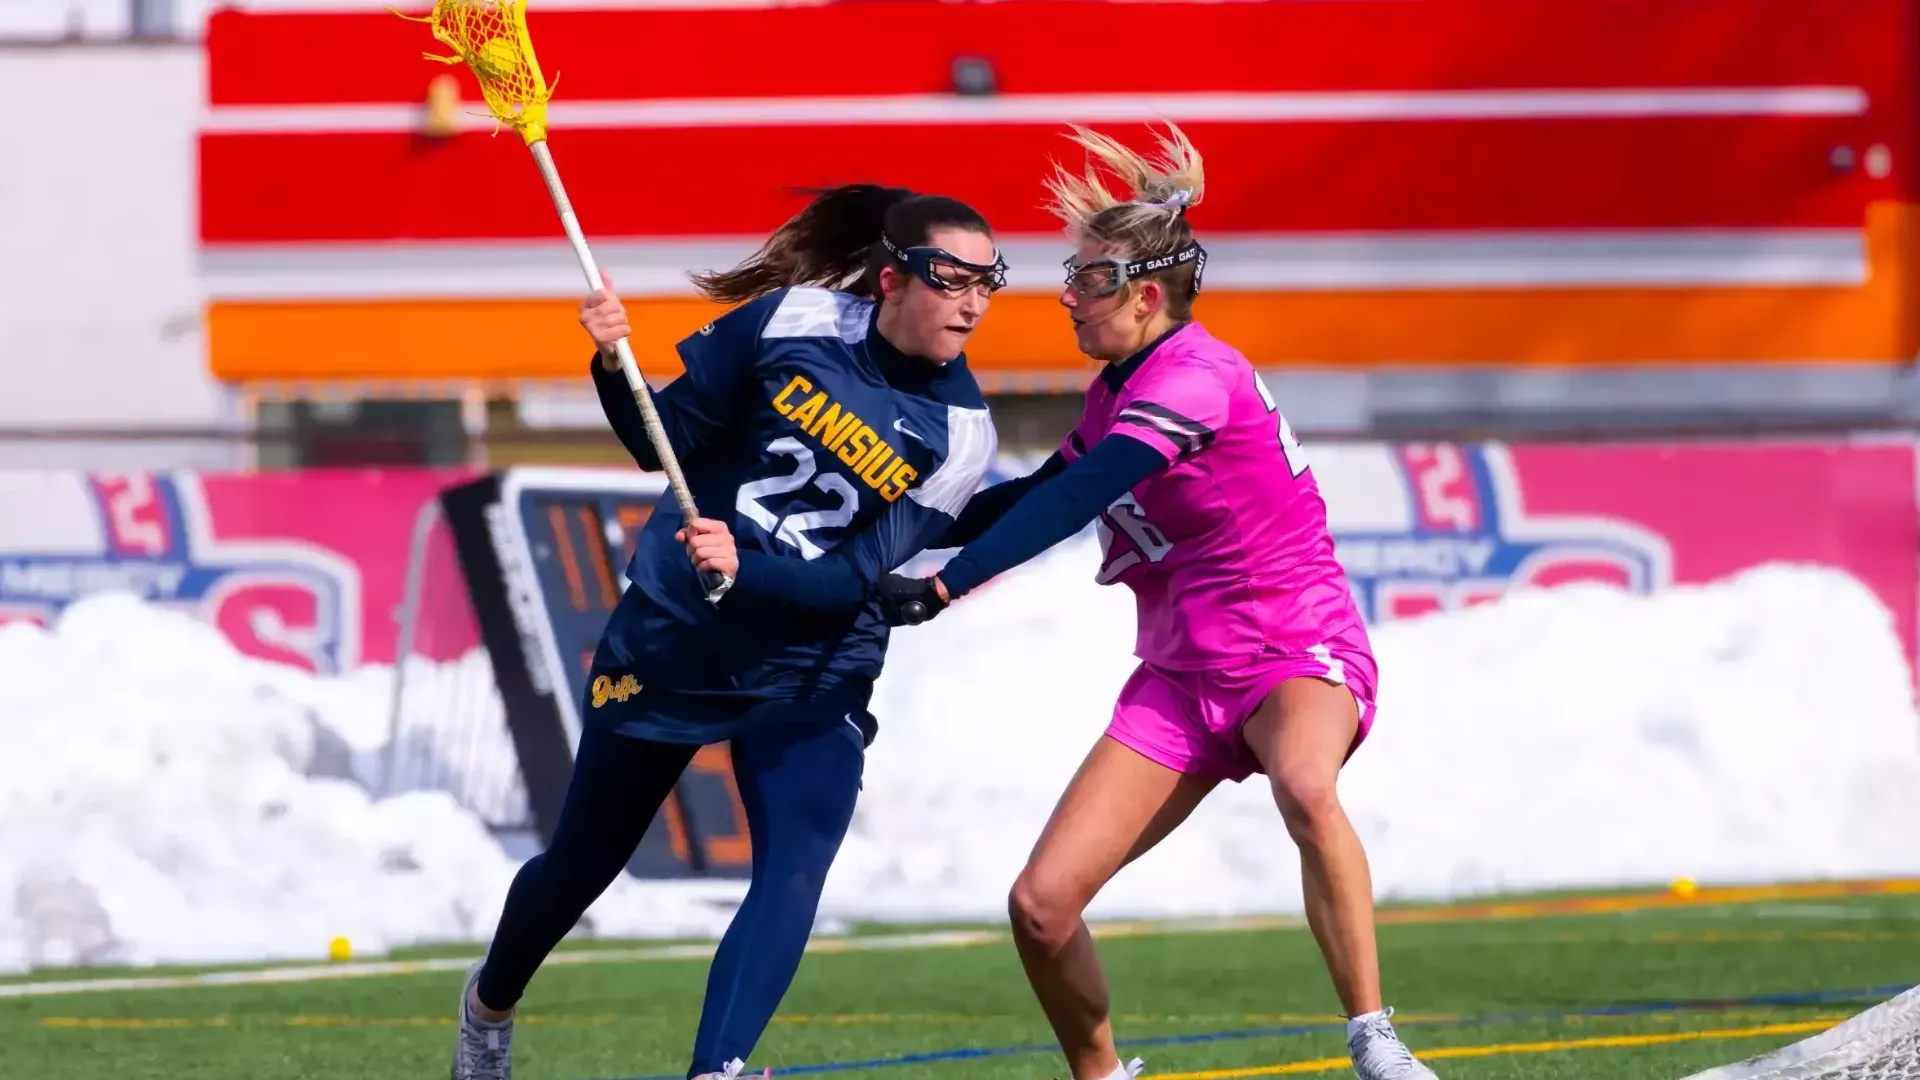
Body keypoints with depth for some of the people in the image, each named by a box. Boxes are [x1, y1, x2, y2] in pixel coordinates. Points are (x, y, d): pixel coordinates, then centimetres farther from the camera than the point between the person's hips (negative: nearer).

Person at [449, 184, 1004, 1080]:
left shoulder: (959, 430, -11)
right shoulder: (793, 322, -11)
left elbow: (857, 580, -17)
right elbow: (664, 441, -4)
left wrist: (745, 572, -32)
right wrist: (615, 366, -22)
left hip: (810, 676, 0)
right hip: (669, 636, 0)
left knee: (795, 869, -23)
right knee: (581, 863, 14)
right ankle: (489, 1007, 42)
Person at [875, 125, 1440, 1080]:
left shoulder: (1196, 376, -18)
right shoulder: (1114, 391, 9)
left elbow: (1075, 501, -28)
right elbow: (1041, 496, 27)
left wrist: (943, 585, -31)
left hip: (1297, 650, -8)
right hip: (1181, 673, 8)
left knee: (1302, 785, -43)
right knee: (1040, 904, -5)